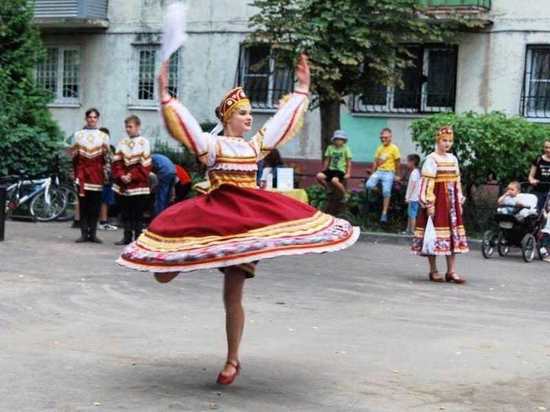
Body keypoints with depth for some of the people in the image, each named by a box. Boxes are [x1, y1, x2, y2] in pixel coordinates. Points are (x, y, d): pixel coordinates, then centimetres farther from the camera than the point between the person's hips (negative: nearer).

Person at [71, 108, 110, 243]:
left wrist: (105, 152, -11)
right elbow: (74, 157, 12)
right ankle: (84, 233, -1)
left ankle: (93, 233, 4)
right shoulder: (78, 135, 11)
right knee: (83, 203, -4)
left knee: (95, 204, -2)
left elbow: (106, 159, 9)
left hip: (97, 172, 0)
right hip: (82, 171, 0)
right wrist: (75, 152, -9)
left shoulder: (103, 136, 11)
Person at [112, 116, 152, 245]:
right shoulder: (122, 143, 11)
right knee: (125, 214, 9)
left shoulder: (143, 143, -4)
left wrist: (132, 176, -14)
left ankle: (138, 238, 4)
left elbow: (145, 165, -8)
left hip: (138, 185, -5)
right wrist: (121, 176, -8)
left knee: (138, 214, -1)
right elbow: (116, 162, 7)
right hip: (123, 185, 5)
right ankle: (127, 237, 17)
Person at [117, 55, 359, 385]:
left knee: (233, 296, 3)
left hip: (248, 216, 3)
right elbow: (184, 123, -14)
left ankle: (233, 361, 13)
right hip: (214, 215, -3)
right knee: (164, 276, -10)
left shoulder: (257, 144, 14)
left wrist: (303, 89, 20)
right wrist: (165, 95, -26)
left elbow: (285, 119, 20)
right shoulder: (211, 144, 0)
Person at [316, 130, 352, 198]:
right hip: (331, 169, 4)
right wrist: (324, 171, 13)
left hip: (340, 170, -4)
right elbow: (327, 160, 16)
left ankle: (344, 195, -14)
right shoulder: (330, 148, 10)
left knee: (334, 180, -37)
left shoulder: (346, 148, 2)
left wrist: (348, 173, -7)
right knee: (319, 176, -25)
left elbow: (349, 162, 2)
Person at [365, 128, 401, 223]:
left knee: (386, 192, -14)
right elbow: (376, 162, 16)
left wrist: (397, 175, 1)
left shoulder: (394, 148, -2)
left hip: (388, 173, -5)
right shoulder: (380, 148, 15)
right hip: (378, 171, 5)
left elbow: (397, 162, 0)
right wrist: (373, 174, 11)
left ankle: (384, 214, -11)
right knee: (369, 185, -19)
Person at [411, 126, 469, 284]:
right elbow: (427, 182, -12)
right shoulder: (431, 159, -7)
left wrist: (460, 201, 13)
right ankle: (433, 271, 8)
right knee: (435, 235, -2)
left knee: (453, 234, 4)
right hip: (436, 200, -6)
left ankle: (451, 271, 8)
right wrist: (429, 203, -17)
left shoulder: (453, 159, 13)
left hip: (451, 201, 7)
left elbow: (457, 182, 16)